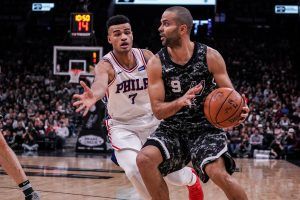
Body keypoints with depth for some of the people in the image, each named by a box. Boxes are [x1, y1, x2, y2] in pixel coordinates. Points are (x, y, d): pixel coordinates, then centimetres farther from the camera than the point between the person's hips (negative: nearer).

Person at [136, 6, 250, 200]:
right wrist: (180, 102, -33)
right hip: (172, 129, 2)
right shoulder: (156, 63, -9)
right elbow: (158, 110, -11)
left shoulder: (210, 56, -11)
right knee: (144, 159, -23)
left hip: (206, 127, -2)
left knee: (219, 174, -24)